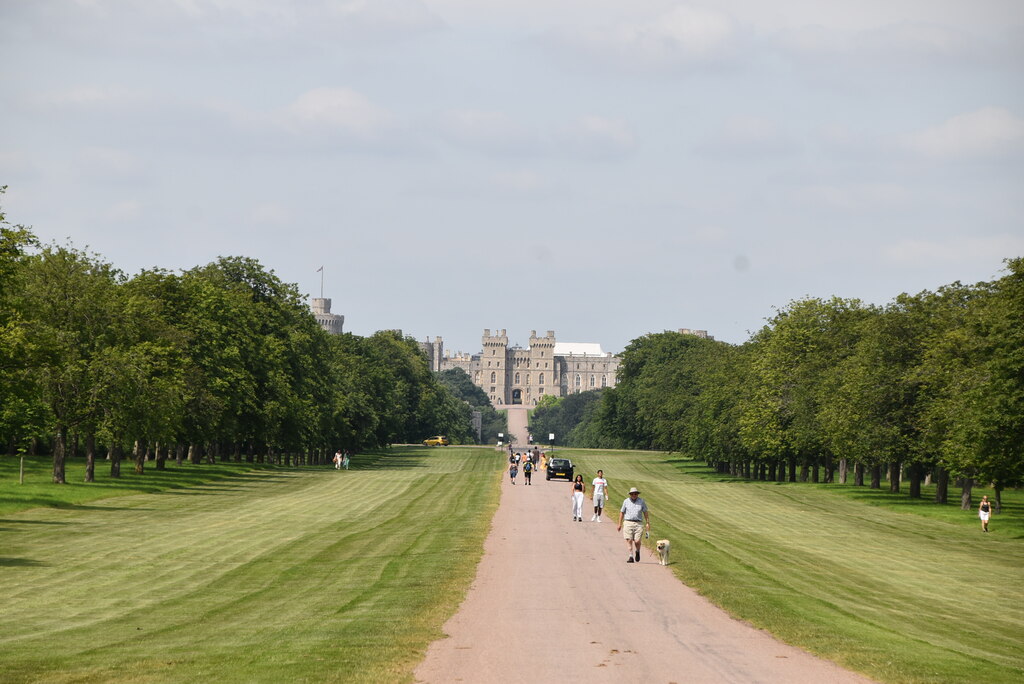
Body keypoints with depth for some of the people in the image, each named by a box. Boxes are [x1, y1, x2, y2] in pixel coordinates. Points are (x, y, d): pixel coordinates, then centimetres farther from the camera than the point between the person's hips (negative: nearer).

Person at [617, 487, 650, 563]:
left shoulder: (641, 502, 5)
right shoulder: (626, 501, 4)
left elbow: (645, 513, 11)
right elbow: (622, 512, 10)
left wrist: (648, 523, 5)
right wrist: (620, 524, 8)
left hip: (638, 523, 0)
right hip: (628, 523, 0)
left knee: (637, 541, -9)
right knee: (629, 540, -10)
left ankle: (637, 551, 23)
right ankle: (631, 557, -8)